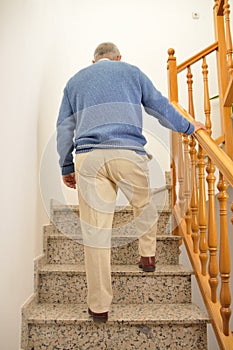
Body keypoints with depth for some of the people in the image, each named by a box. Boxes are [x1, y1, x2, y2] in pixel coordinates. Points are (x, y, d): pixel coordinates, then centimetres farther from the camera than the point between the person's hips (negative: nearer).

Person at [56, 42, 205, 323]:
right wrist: (188, 127, 33)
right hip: (129, 152, -1)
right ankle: (148, 256, 37)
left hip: (88, 157, 2)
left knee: (95, 230, 0)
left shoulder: (75, 80, 26)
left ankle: (99, 306, 8)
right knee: (143, 205, 25)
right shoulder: (132, 71, 21)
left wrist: (66, 167, 22)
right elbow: (160, 107, 20)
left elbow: (64, 127, 20)